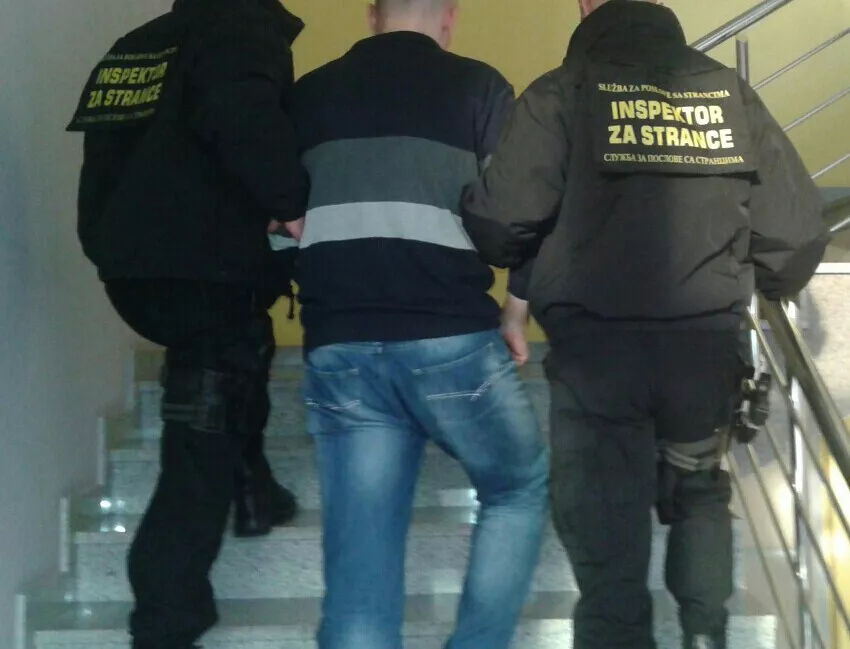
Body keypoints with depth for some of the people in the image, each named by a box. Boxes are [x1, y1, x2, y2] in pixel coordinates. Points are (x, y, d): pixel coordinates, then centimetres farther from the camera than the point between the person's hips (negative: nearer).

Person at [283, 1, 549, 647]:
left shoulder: (307, 94, 12)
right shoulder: (477, 86, 3)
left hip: (338, 350, 3)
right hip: (453, 341, -3)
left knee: (359, 567, 4)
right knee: (522, 489, 20)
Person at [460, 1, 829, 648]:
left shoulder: (563, 94, -4)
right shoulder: (729, 92, 4)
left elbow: (499, 223, -13)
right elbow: (798, 231, 3)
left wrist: (525, 280, 10)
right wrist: (756, 288, 24)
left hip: (597, 351, -3)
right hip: (706, 347, 3)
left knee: (608, 546, 7)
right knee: (698, 491, 28)